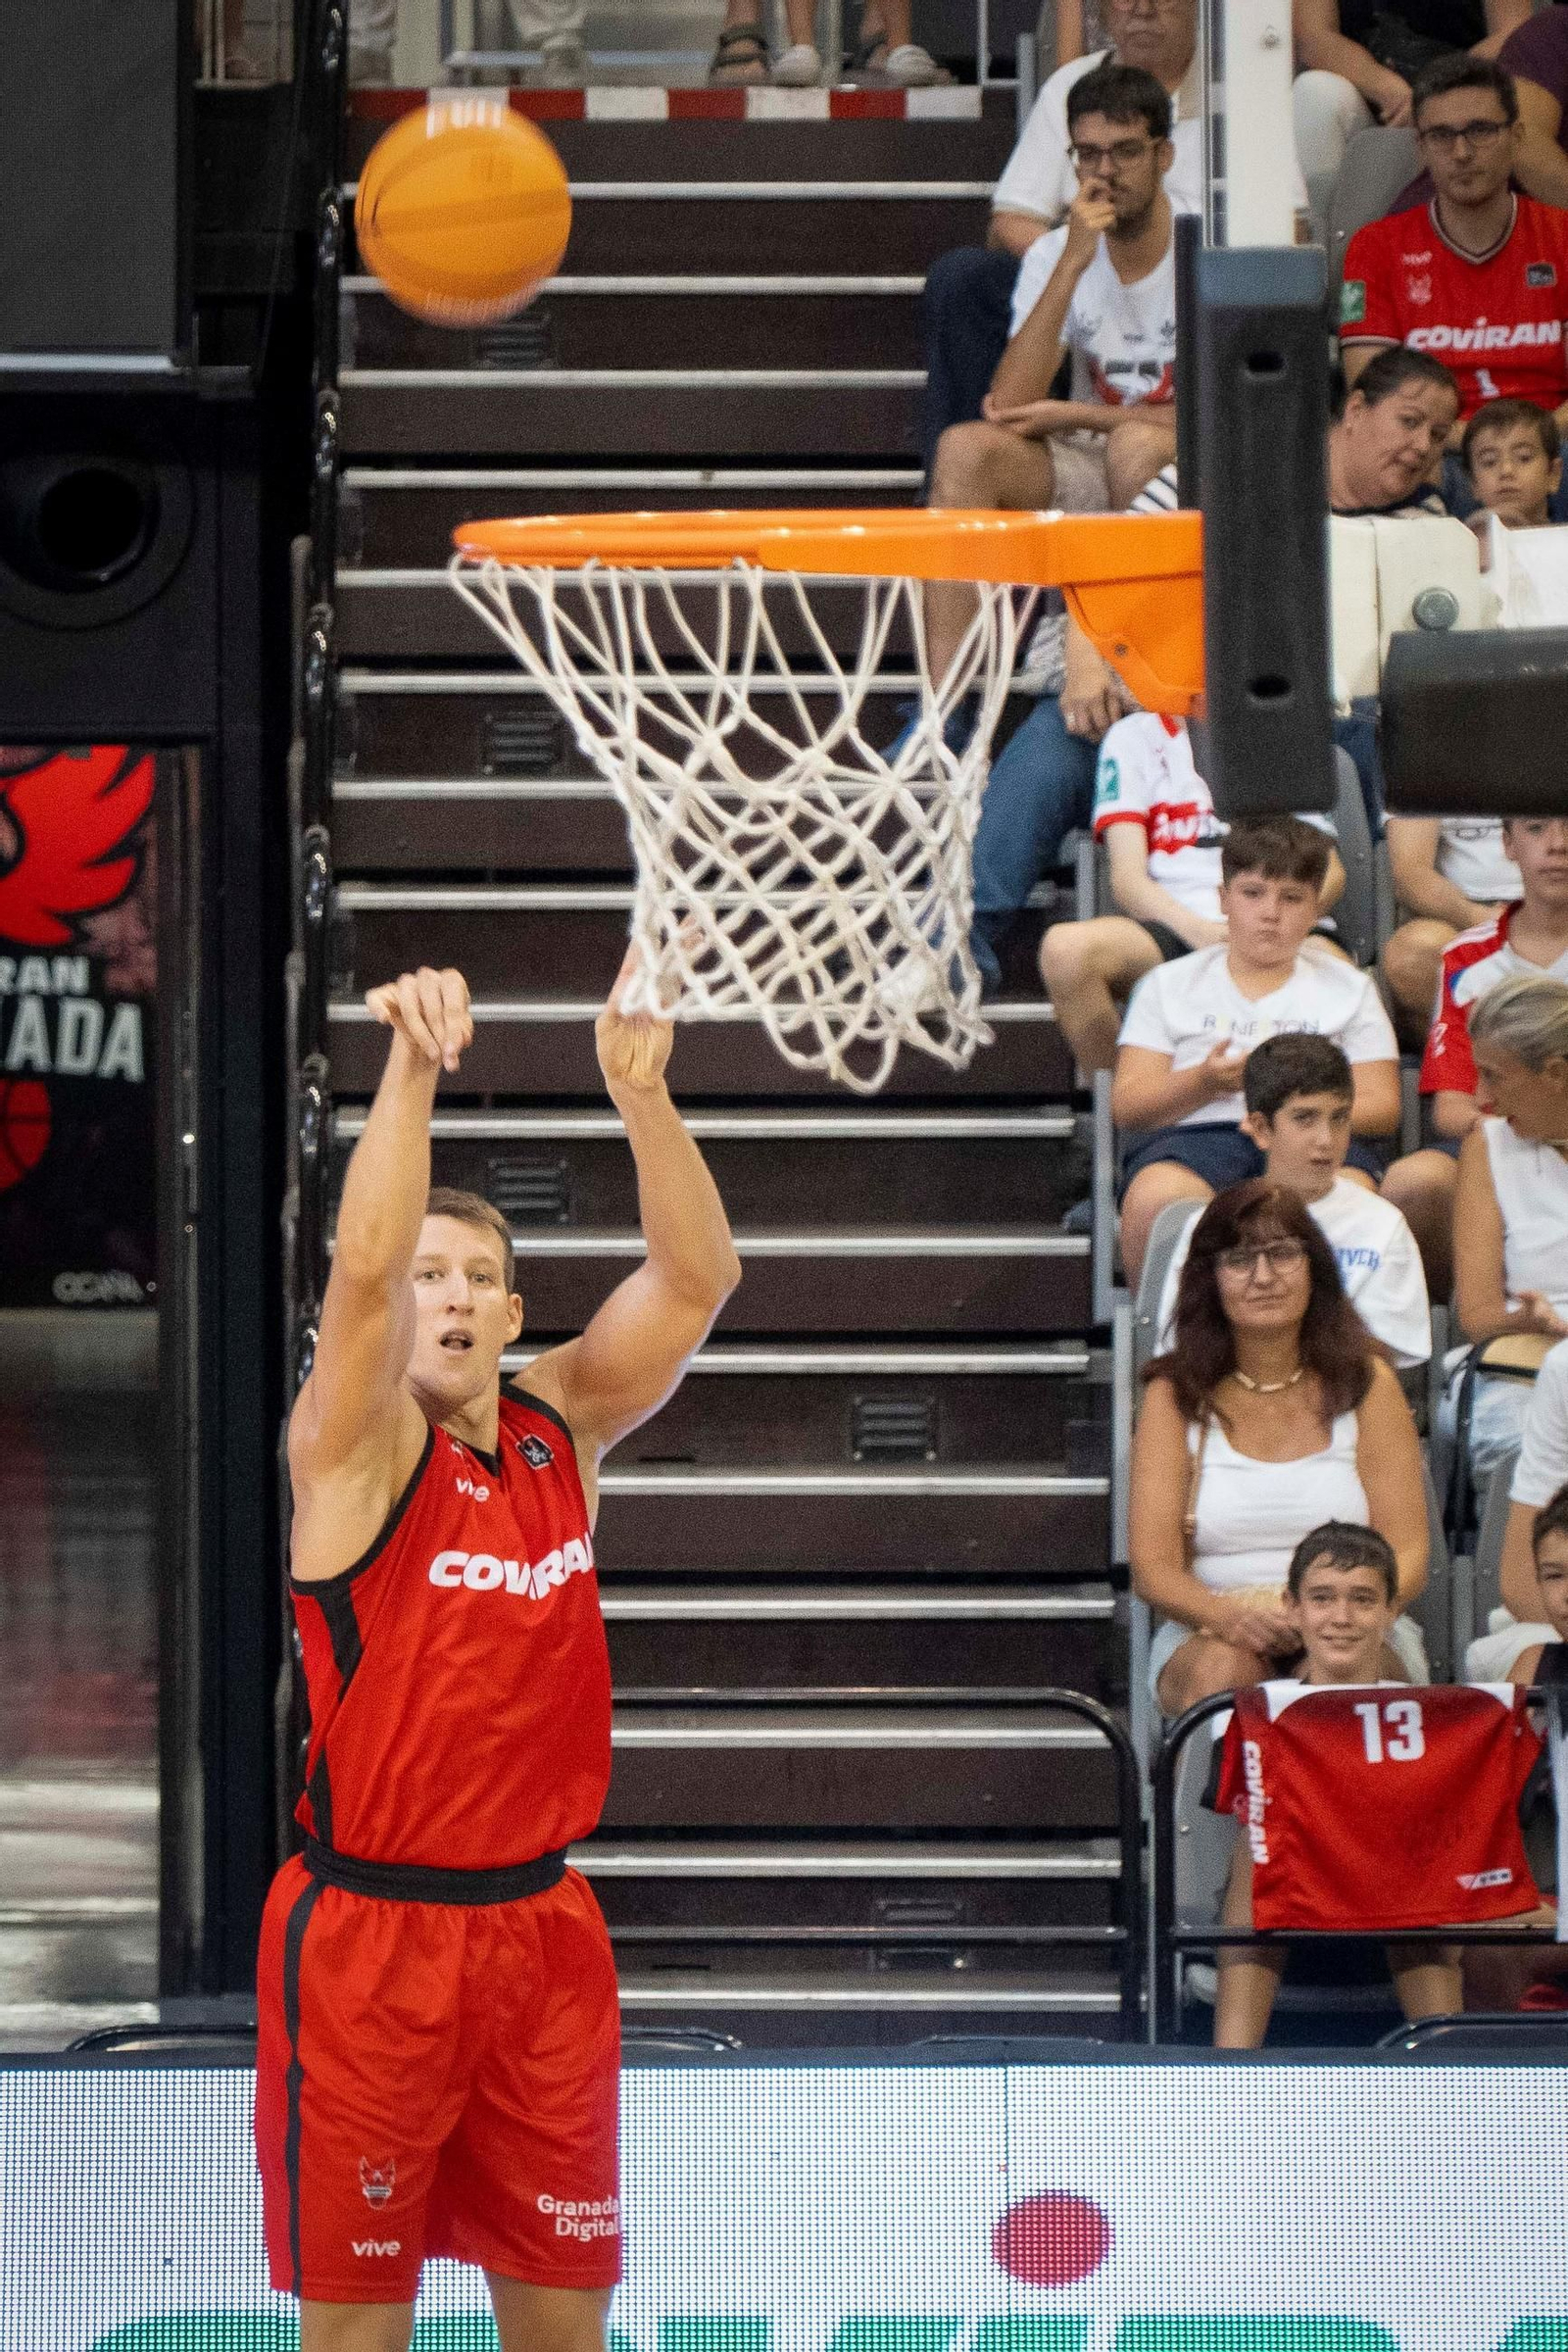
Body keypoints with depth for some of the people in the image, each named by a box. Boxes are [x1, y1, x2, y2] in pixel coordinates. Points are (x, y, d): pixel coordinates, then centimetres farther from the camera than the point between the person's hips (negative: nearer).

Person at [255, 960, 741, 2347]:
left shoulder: (561, 1435, 7)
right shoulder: (356, 1447, -6)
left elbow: (697, 1278, -4)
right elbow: (360, 1265, -25)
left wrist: (643, 1096, -18)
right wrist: (412, 1069, -35)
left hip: (541, 1922, 5)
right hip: (368, 1931, -5)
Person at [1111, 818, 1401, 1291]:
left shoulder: (1347, 989, 22)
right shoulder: (1170, 984, 21)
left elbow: (1382, 1106, 11)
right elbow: (1126, 1105, 11)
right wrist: (1203, 1083, -9)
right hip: (1197, 1133, 0)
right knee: (1155, 1199, -37)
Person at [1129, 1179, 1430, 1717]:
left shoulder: (1367, 1385, 7)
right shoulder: (1175, 1397, 7)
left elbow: (1407, 1557, 1)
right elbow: (1153, 1567, -1)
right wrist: (1228, 1616, -23)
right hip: (1206, 1637, 1)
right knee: (1224, 1670, -35)